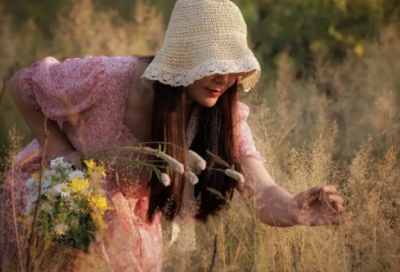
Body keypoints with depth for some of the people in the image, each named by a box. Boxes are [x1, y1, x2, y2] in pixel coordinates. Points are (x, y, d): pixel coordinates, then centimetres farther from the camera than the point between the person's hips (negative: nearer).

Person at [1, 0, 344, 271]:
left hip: (131, 225, 3)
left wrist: (293, 210, -57)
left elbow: (262, 193, -34)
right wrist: (58, 150, -22)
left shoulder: (225, 116, -20)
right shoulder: (101, 79, -30)